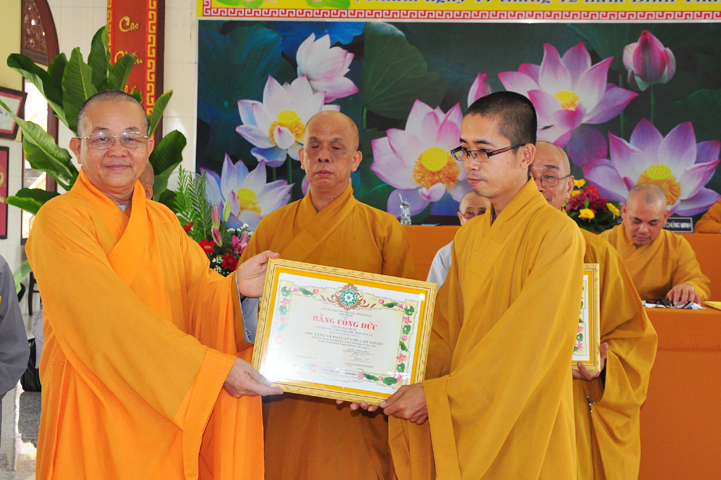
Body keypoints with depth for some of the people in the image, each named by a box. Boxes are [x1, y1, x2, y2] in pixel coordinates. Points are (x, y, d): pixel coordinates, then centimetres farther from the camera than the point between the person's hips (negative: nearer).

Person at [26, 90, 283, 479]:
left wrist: (233, 287, -22)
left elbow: (199, 291, 2)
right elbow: (110, 314, -21)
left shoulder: (164, 221, 12)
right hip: (95, 415, -5)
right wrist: (213, 366, -27)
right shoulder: (58, 219, -10)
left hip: (169, 412, 5)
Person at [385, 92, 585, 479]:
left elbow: (527, 346, -19)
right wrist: (390, 385, -7)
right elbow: (445, 333, 7)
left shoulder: (557, 233, -14)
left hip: (523, 436, -6)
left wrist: (438, 396, -18)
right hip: (463, 427, 6)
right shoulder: (468, 237, 9)